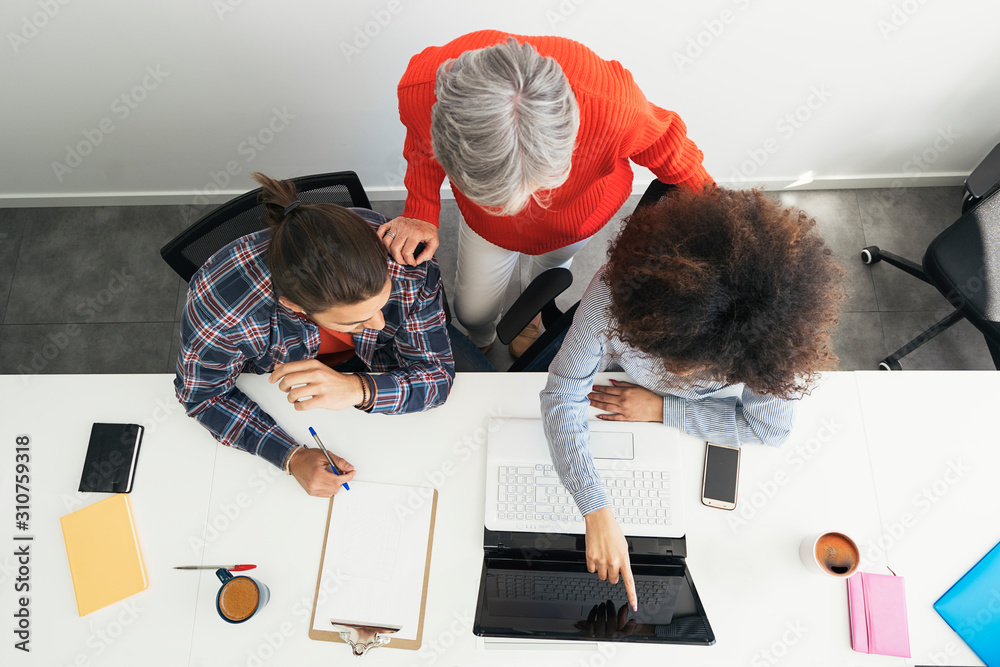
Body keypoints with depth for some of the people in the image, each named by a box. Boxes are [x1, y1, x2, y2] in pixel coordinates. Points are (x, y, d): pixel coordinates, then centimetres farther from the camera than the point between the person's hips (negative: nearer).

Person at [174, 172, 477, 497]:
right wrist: (291, 457, -32)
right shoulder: (219, 300, -41)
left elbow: (438, 375, -28)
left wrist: (358, 389, -49)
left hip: (373, 368, -1)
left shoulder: (409, 269, -39)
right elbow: (203, 395, -21)